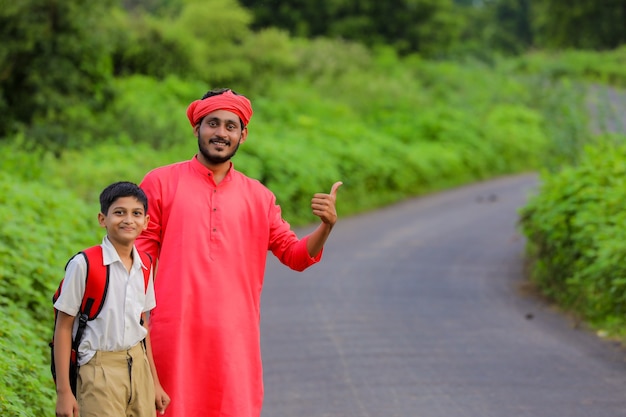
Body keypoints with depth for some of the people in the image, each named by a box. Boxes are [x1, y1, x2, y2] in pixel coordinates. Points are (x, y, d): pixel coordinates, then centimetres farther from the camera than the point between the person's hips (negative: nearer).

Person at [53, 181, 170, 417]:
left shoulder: (143, 267, 7)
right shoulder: (84, 264, -10)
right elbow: (64, 327, -8)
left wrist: (155, 382, 17)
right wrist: (63, 391, -10)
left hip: (138, 367, 6)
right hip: (100, 371, -5)